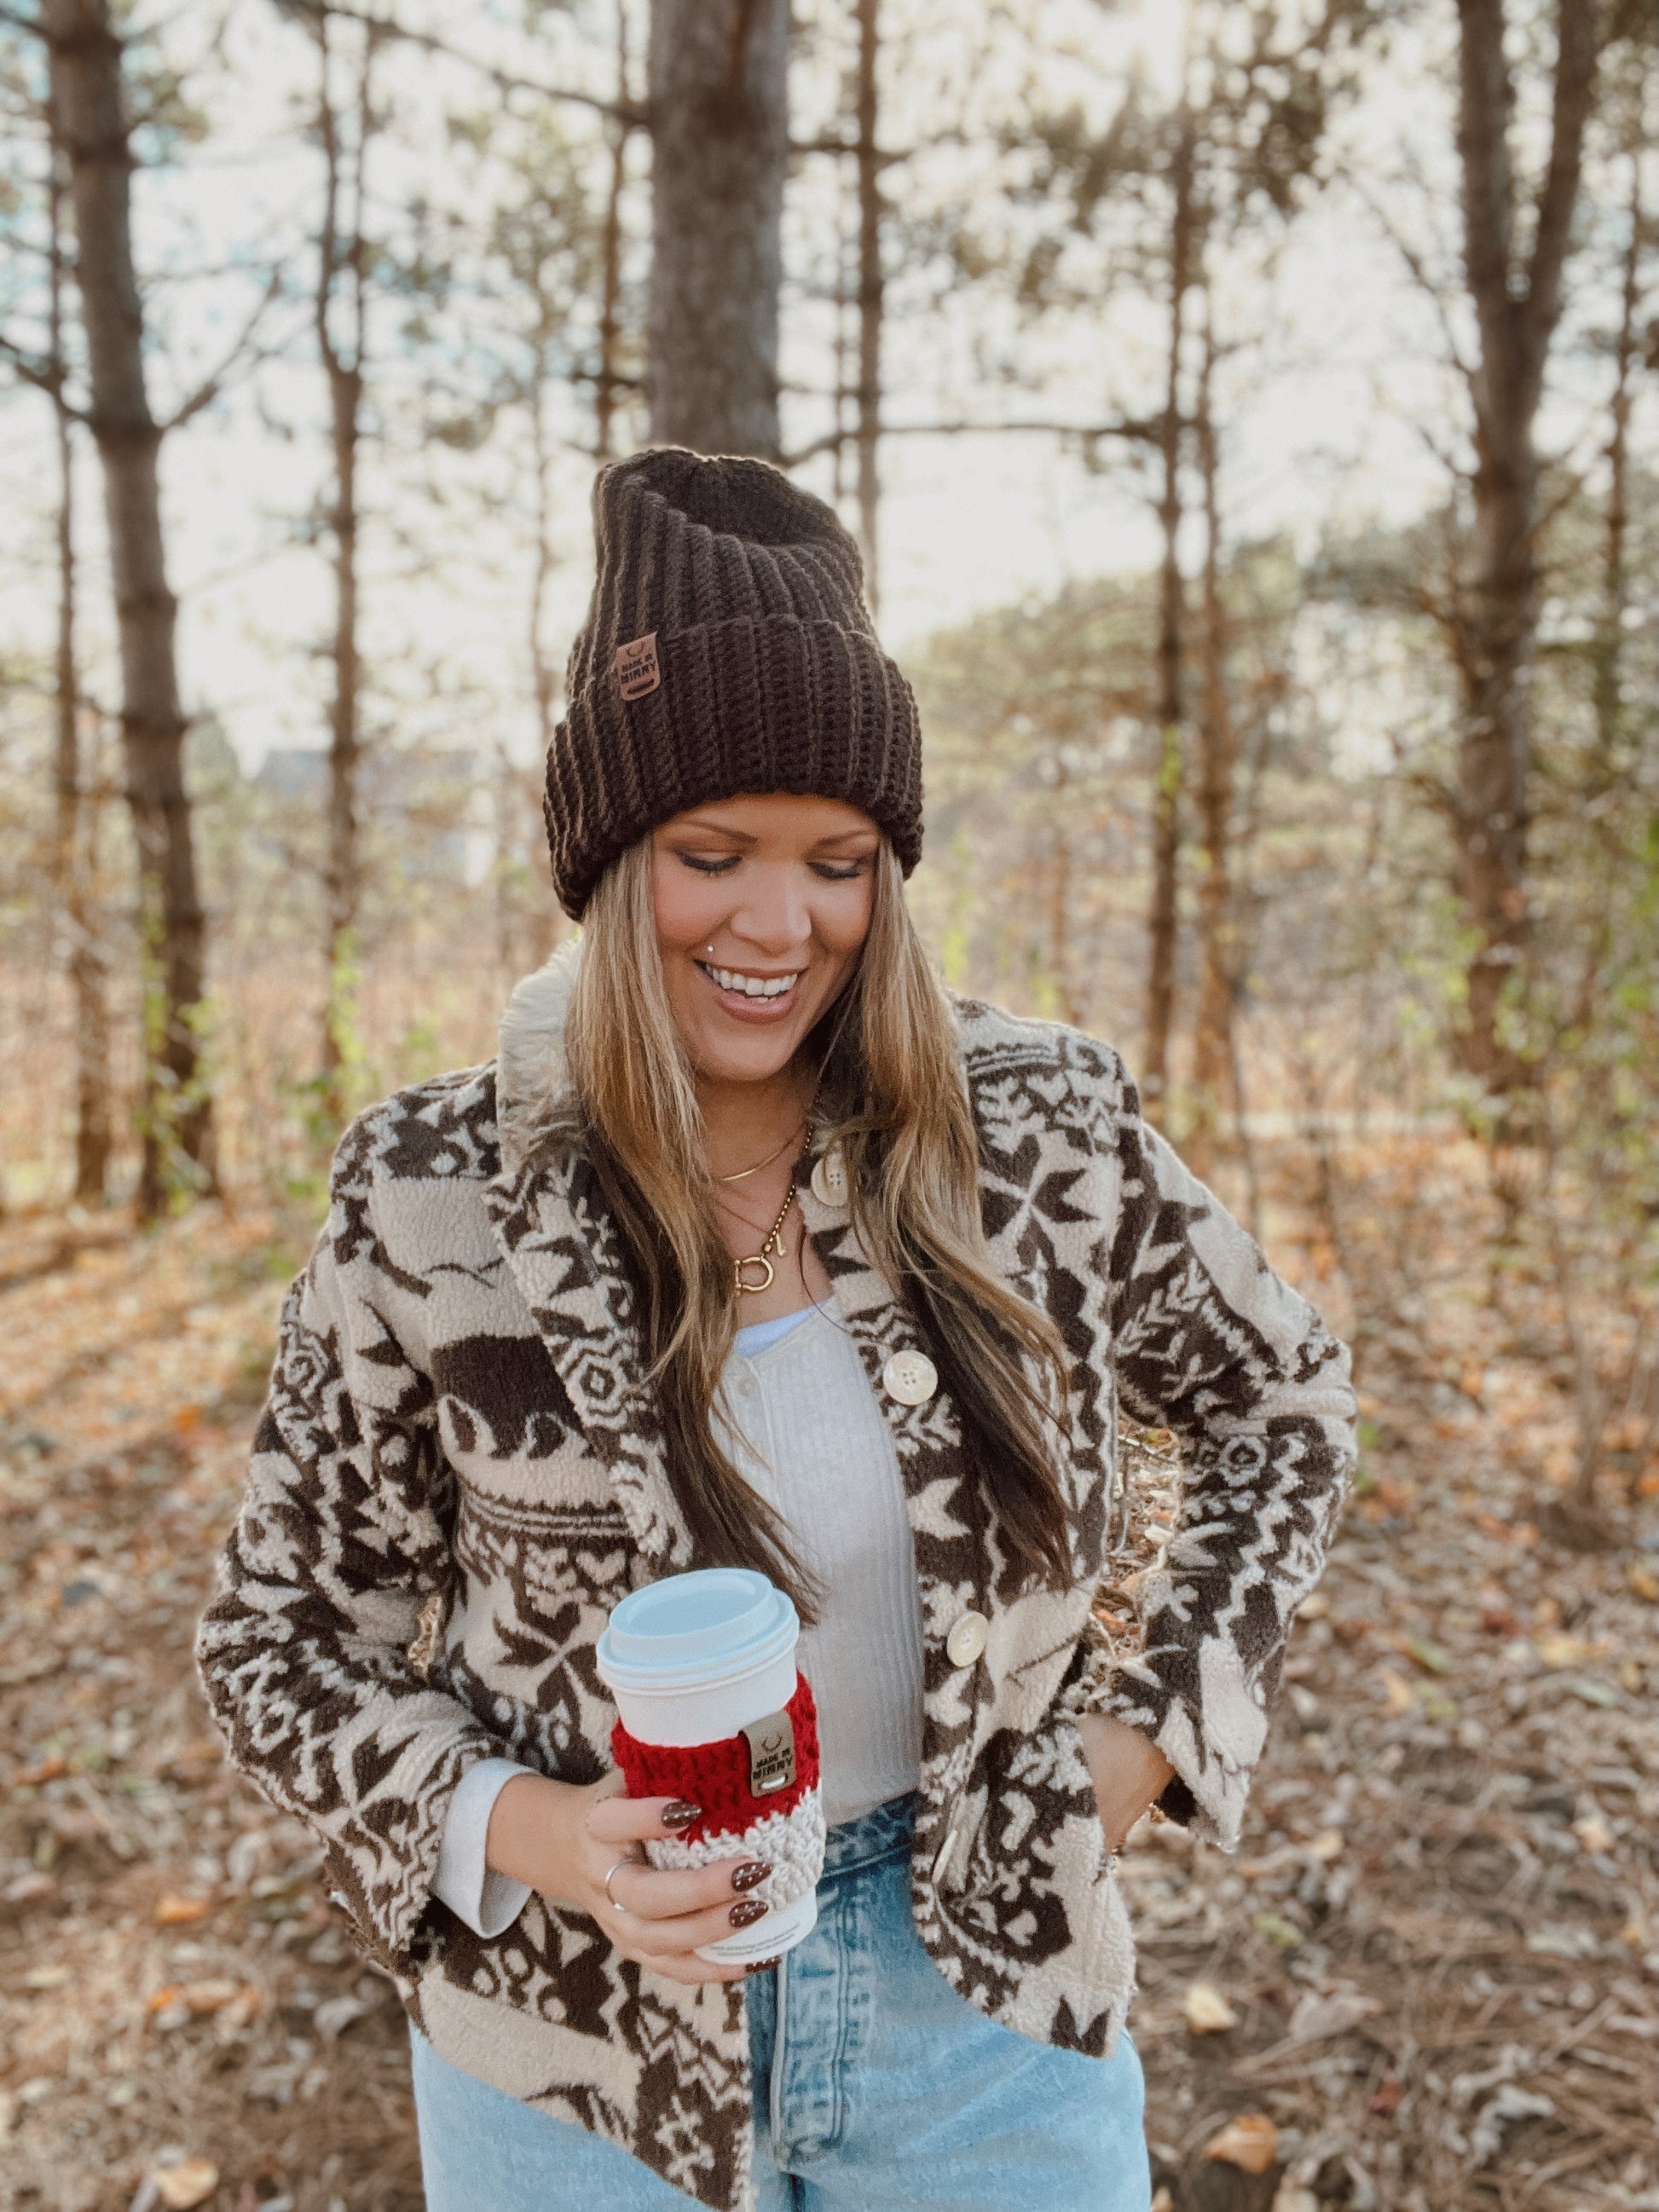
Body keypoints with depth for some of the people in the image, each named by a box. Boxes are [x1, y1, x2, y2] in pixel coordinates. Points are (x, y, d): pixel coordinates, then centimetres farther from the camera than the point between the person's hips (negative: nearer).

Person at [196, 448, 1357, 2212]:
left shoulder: (1043, 1132, -13)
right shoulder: (432, 1204, -16)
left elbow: (1280, 1402, 4)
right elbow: (283, 1628, -4)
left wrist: (1156, 1730, -4)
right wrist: (514, 1830, -20)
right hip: (585, 2047, 0)